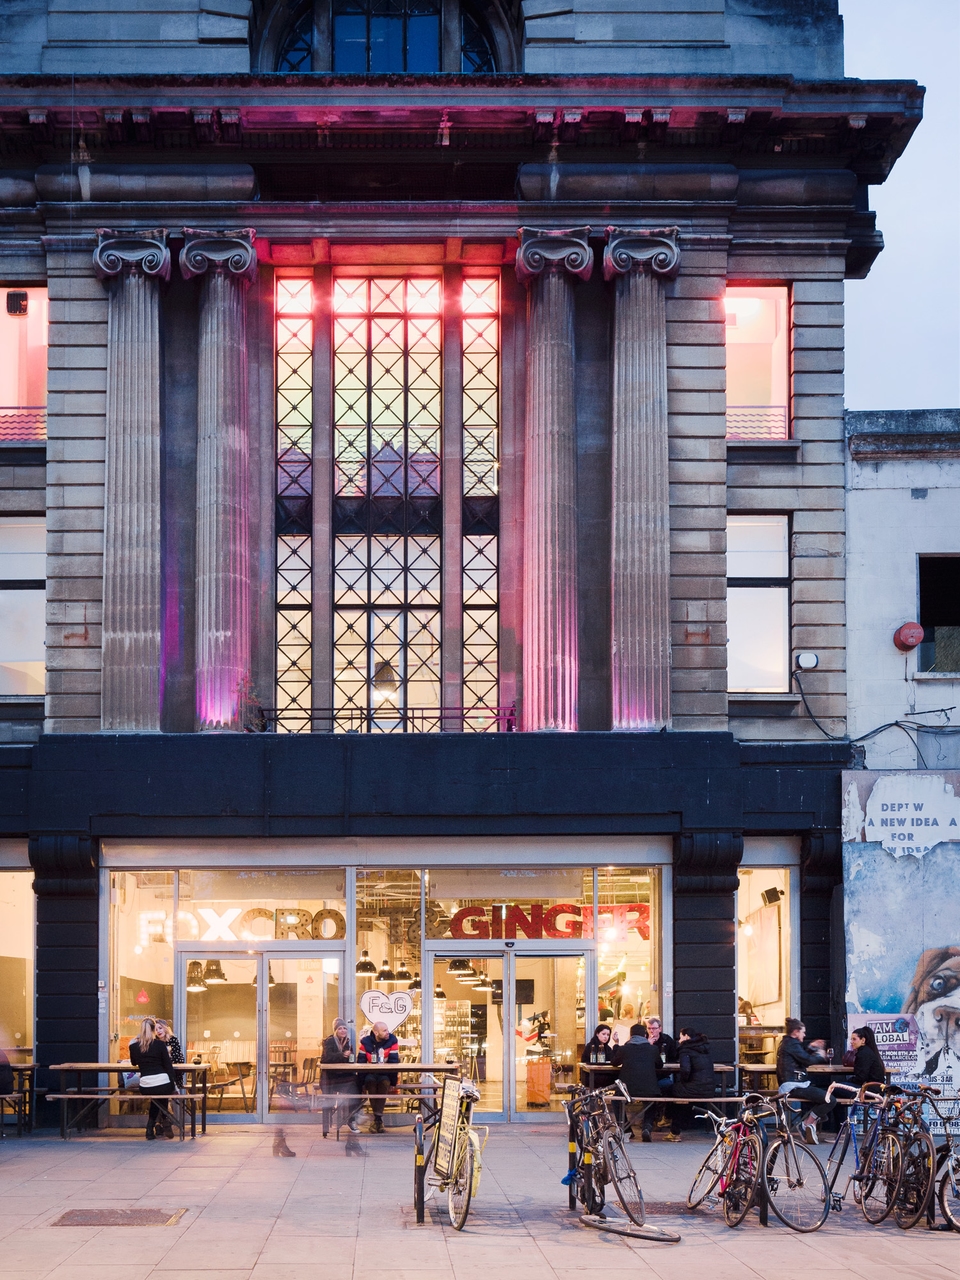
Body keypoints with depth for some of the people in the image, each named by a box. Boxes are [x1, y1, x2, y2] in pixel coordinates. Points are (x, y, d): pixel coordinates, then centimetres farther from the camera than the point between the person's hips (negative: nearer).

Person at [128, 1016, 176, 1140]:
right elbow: (168, 1066, 0)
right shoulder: (160, 1044, -4)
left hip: (145, 1088, 2)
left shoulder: (134, 1045, 3)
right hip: (163, 1085, -2)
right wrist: (173, 1087, 8)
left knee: (155, 1097, 37)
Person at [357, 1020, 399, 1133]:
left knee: (384, 1081, -33)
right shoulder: (366, 1042, -6)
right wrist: (361, 1084, -11)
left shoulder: (392, 1041, -9)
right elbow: (360, 1063, -6)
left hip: (385, 1074, -1)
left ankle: (377, 1117, -28)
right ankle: (378, 1118, -23)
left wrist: (393, 1082, -16)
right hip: (370, 1074, 1)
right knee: (370, 1081, -32)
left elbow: (394, 1062, -12)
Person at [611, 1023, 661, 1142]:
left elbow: (614, 1063, 21)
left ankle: (626, 1129, 23)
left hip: (628, 1090, 0)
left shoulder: (623, 1049, 3)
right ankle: (646, 1127, 4)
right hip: (649, 1091, 0)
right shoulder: (652, 1049, 7)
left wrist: (617, 1045, 33)